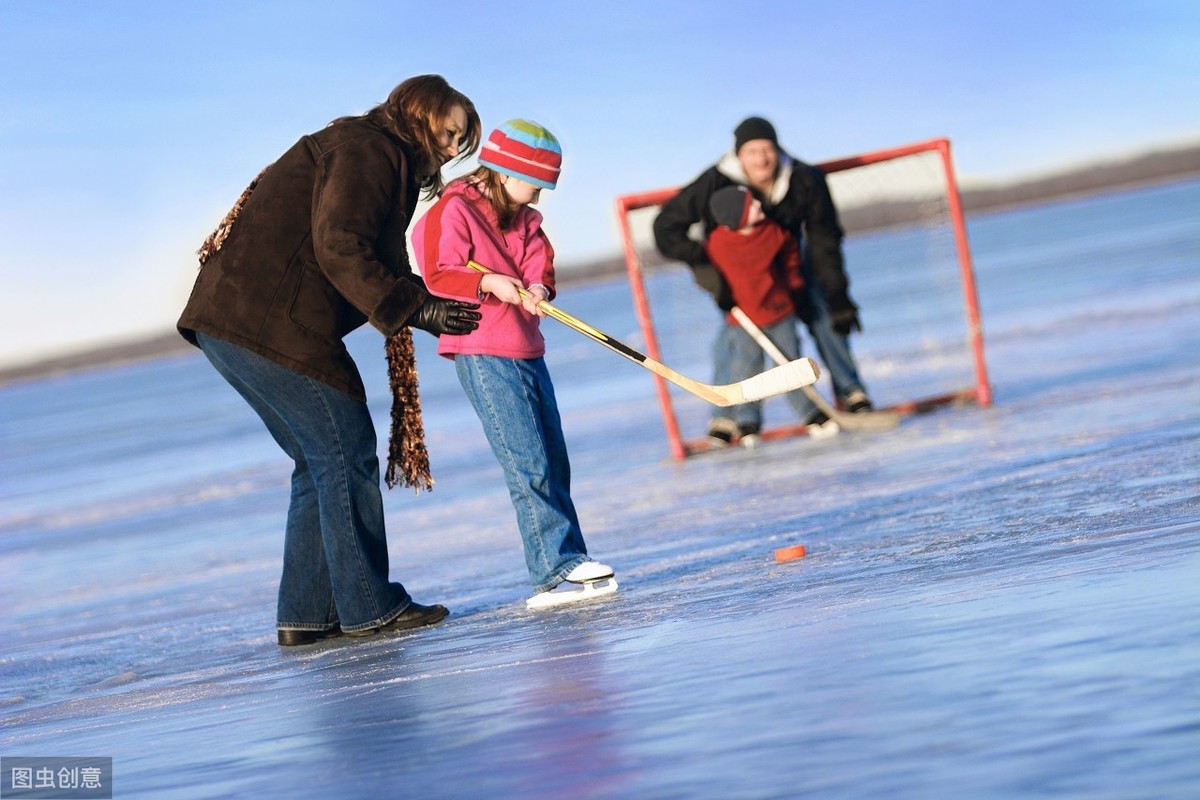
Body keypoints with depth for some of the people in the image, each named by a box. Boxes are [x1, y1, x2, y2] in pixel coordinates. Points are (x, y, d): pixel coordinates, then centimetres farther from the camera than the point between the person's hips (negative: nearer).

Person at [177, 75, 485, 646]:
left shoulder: (381, 160, 26)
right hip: (270, 322, -11)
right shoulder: (366, 149, -7)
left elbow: (377, 267, 19)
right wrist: (414, 309, -20)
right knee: (346, 457, -5)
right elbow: (337, 247, -20)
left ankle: (306, 614, 15)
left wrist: (431, 306, 6)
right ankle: (367, 608, -1)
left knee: (321, 465, 15)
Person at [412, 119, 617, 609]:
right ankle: (554, 568, -15)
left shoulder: (525, 220, 18)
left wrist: (537, 289, -14)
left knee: (553, 462, 8)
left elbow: (540, 268, 8)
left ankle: (569, 564, 13)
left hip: (527, 351, 9)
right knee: (528, 464, -13)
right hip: (481, 353, -9)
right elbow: (439, 275, -14)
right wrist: (488, 283, -26)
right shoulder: (452, 211, -7)